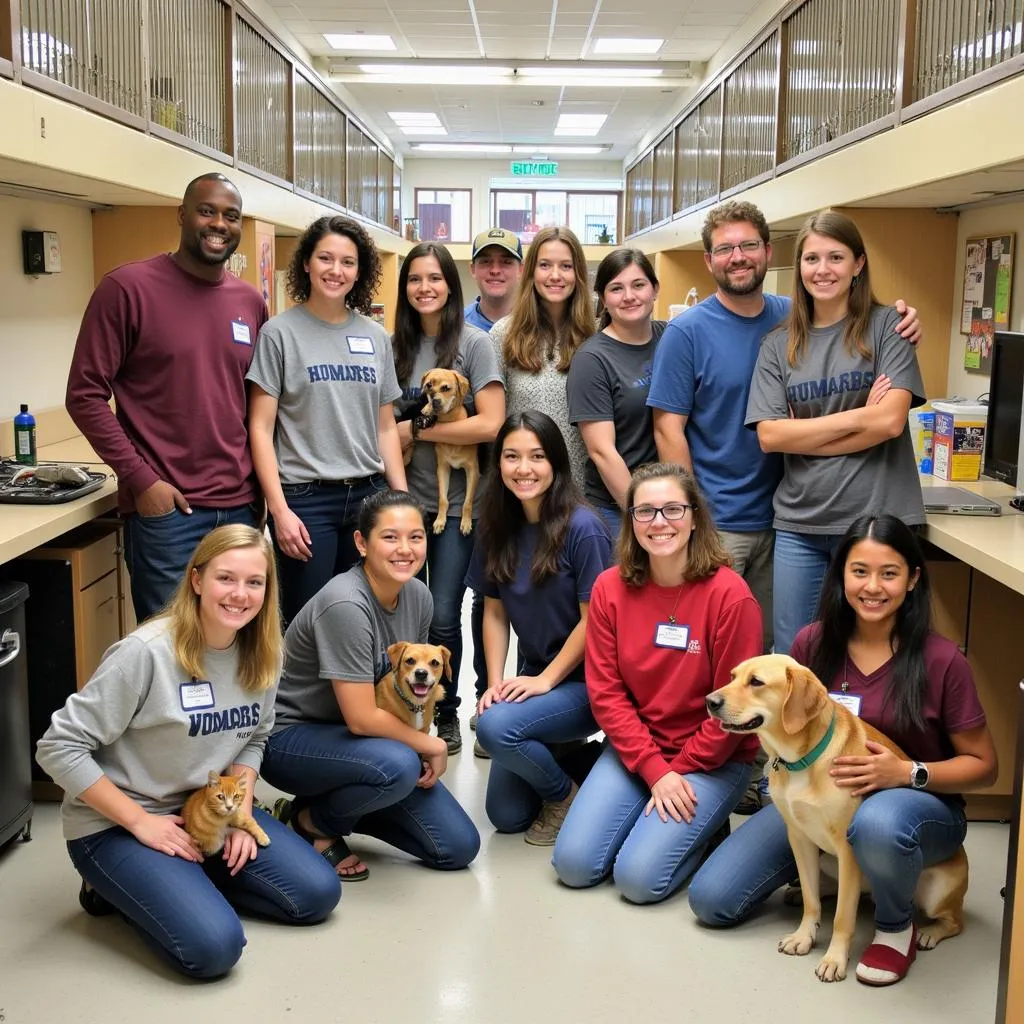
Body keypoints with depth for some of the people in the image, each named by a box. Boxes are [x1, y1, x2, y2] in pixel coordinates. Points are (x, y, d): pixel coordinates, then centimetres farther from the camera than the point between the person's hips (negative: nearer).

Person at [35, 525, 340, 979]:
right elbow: (59, 747, -21)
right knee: (214, 946, -24)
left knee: (318, 895, -4)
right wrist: (141, 822, -19)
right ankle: (113, 885, 4)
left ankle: (189, 876, 12)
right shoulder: (146, 652, -24)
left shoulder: (262, 653, -4)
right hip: (116, 824, -6)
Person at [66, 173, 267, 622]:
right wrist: (141, 478, -12)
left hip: (240, 506, 5)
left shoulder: (251, 302, 10)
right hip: (165, 507, -5)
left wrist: (261, 481, 10)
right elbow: (85, 394, -7)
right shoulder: (127, 287, -5)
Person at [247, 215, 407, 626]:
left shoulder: (376, 337, 9)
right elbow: (260, 428, -6)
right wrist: (279, 509, -13)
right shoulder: (280, 332, -3)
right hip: (305, 499, -4)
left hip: (368, 495, 4)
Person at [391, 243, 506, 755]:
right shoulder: (396, 346, 7)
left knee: (442, 617, -2)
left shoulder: (474, 343, -5)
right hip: (407, 495, 3)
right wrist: (393, 452, -5)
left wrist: (415, 430, -11)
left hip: (457, 500, -3)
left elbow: (490, 424, -14)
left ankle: (446, 712, 21)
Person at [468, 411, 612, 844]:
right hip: (533, 680, 6)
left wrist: (546, 680, -16)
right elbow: (495, 613, 5)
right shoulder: (497, 528, 1)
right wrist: (495, 681, -6)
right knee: (506, 816, 4)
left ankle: (566, 795, -3)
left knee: (495, 726, -30)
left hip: (583, 682, -6)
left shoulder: (582, 528, -18)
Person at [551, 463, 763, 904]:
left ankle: (704, 828, 12)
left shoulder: (729, 594, -17)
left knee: (639, 877, -17)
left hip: (713, 760, -4)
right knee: (573, 864, -9)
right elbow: (605, 690, -5)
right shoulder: (609, 588, -5)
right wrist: (655, 771, -13)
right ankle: (653, 814, 16)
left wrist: (680, 771, -9)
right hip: (634, 748, 4)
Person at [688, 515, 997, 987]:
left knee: (877, 823, -44)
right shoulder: (811, 643, -6)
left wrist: (907, 772, -24)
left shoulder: (941, 660, -16)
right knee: (710, 900, -6)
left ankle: (896, 924, -9)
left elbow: (983, 766, -7)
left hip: (919, 805, -4)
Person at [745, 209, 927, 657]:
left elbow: (890, 421, -10)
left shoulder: (886, 325, 0)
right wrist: (858, 416, -10)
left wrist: (805, 437, -5)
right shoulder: (779, 344, 7)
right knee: (790, 658, 9)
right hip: (800, 523, 3)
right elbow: (770, 434, -3)